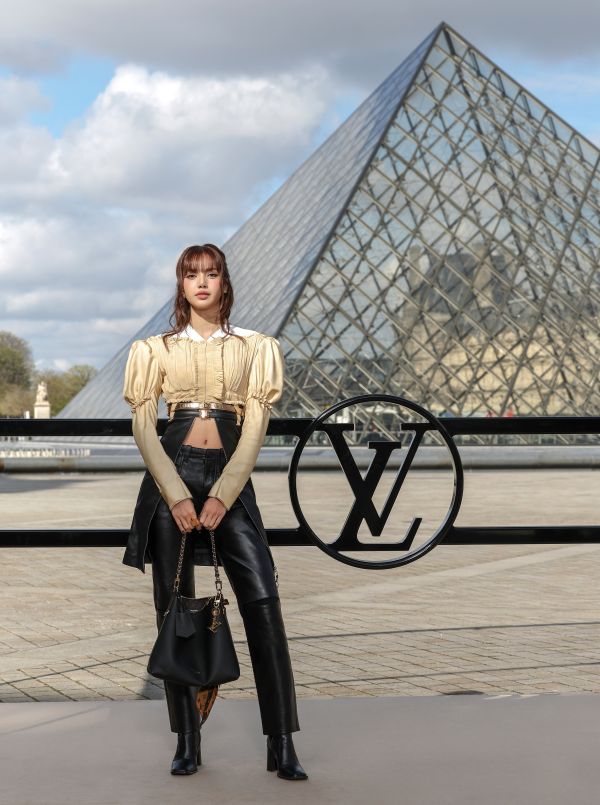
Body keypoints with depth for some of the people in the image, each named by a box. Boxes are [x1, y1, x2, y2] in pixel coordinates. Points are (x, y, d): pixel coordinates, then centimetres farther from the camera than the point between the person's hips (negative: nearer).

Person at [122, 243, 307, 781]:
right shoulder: (158, 349, 10)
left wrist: (221, 496, -9)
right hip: (172, 474, 1)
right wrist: (177, 495, -9)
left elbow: (255, 425, 3)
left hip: (230, 478, 0)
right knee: (174, 606, 0)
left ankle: (282, 747, -8)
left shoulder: (253, 347, 10)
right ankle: (187, 744, 8)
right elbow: (143, 425, 3)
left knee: (263, 603, -11)